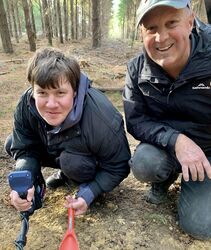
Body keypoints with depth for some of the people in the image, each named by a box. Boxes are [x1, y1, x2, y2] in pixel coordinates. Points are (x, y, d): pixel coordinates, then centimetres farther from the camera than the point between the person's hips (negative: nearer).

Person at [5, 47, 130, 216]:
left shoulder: (101, 121, -39)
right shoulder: (26, 105, -26)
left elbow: (118, 167, -24)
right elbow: (25, 150, -16)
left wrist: (88, 194, -34)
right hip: (56, 151, 5)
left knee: (72, 161, -36)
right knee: (11, 145, -3)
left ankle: (86, 186, 1)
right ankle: (66, 172, 12)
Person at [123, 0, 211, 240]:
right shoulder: (137, 69, -13)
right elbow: (136, 121, -13)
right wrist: (175, 139, -30)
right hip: (166, 145, 2)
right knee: (143, 165, -30)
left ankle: (189, 185, 24)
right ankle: (165, 178, 8)